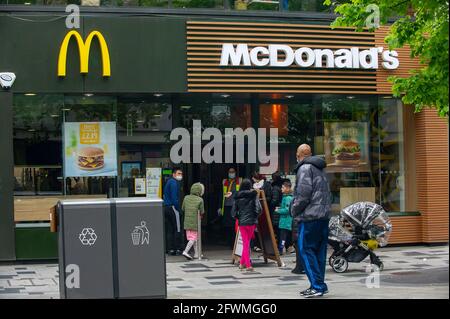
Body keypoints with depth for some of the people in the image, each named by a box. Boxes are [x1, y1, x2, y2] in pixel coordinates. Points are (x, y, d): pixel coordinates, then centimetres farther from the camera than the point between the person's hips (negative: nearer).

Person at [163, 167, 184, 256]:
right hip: (172, 207, -9)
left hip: (165, 208, 9)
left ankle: (170, 249, 10)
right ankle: (177, 249, -4)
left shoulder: (168, 182, 19)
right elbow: (174, 197, -18)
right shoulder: (174, 183, -11)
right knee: (177, 229, -4)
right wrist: (178, 209, -14)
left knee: (169, 230, 9)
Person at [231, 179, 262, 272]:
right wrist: (255, 216, 7)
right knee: (247, 243, 13)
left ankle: (248, 265, 6)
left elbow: (233, 212, -1)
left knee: (245, 243, 9)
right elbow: (258, 209, -12)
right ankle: (242, 263, 15)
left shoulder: (237, 197, 0)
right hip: (251, 222, -2)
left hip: (241, 222, 2)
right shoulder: (253, 195, -6)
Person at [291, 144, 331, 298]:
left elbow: (303, 194, -16)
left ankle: (318, 285, -12)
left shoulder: (305, 168, -8)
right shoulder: (319, 169, 20)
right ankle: (319, 285, 13)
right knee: (319, 251, 10)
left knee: (306, 250, -6)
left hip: (310, 216, -9)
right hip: (324, 216, 9)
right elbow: (327, 193, 21)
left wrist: (294, 210, -4)